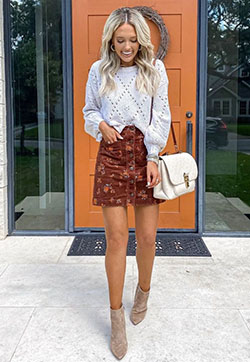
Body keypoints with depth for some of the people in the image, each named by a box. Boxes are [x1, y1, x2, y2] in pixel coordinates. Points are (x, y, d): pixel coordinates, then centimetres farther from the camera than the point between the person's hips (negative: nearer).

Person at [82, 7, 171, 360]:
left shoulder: (155, 70, 5)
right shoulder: (99, 71, 7)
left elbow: (161, 116, 1)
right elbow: (89, 110, 18)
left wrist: (153, 157, -9)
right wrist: (100, 125, -5)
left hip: (146, 153, 0)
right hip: (112, 154, 0)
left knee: (147, 236, 2)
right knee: (116, 237, -4)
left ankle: (143, 291, 32)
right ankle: (117, 317, 8)